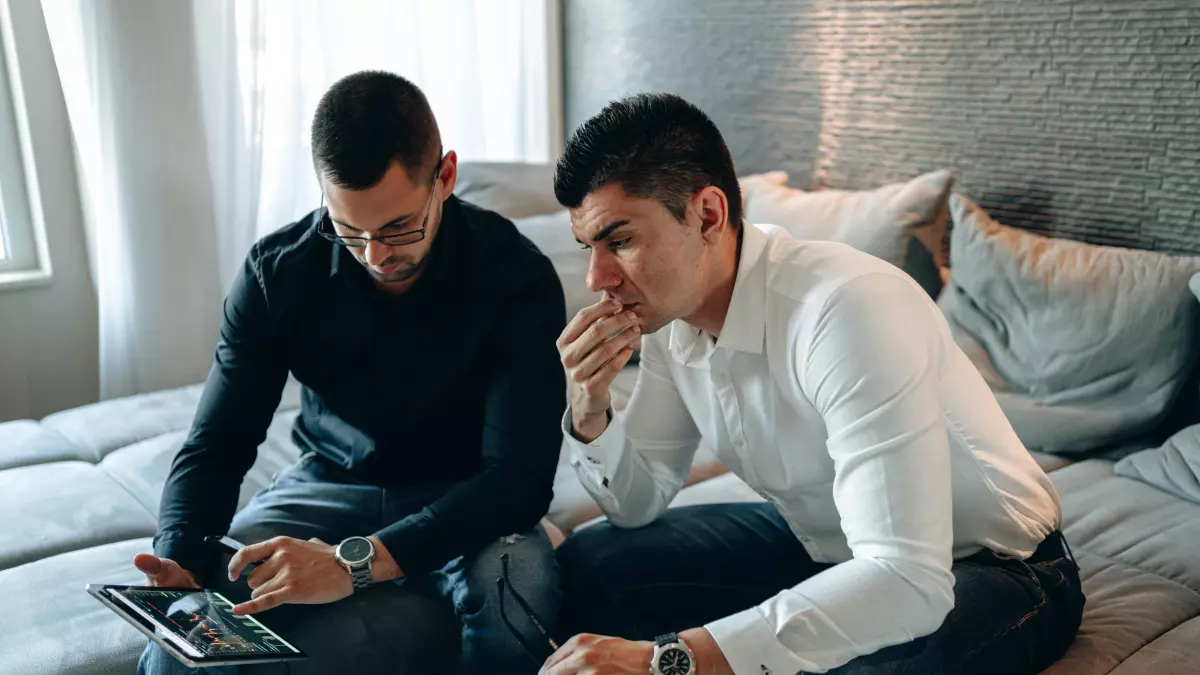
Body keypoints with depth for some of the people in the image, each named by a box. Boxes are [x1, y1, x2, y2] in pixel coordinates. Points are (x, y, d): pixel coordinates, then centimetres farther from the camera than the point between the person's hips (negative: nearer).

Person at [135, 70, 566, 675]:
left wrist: (356, 562, -38)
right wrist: (179, 561, -27)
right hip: (329, 484, 3)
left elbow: (521, 477, -26)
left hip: (463, 502, -2)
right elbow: (216, 446, -5)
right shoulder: (276, 271, -10)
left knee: (515, 610, -36)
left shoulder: (516, 276, -20)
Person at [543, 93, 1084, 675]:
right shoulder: (669, 312, -8)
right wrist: (589, 409, -19)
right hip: (825, 549, 7)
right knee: (585, 569, -3)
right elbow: (637, 503, 2)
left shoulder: (850, 309, -34)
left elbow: (908, 582, -39)